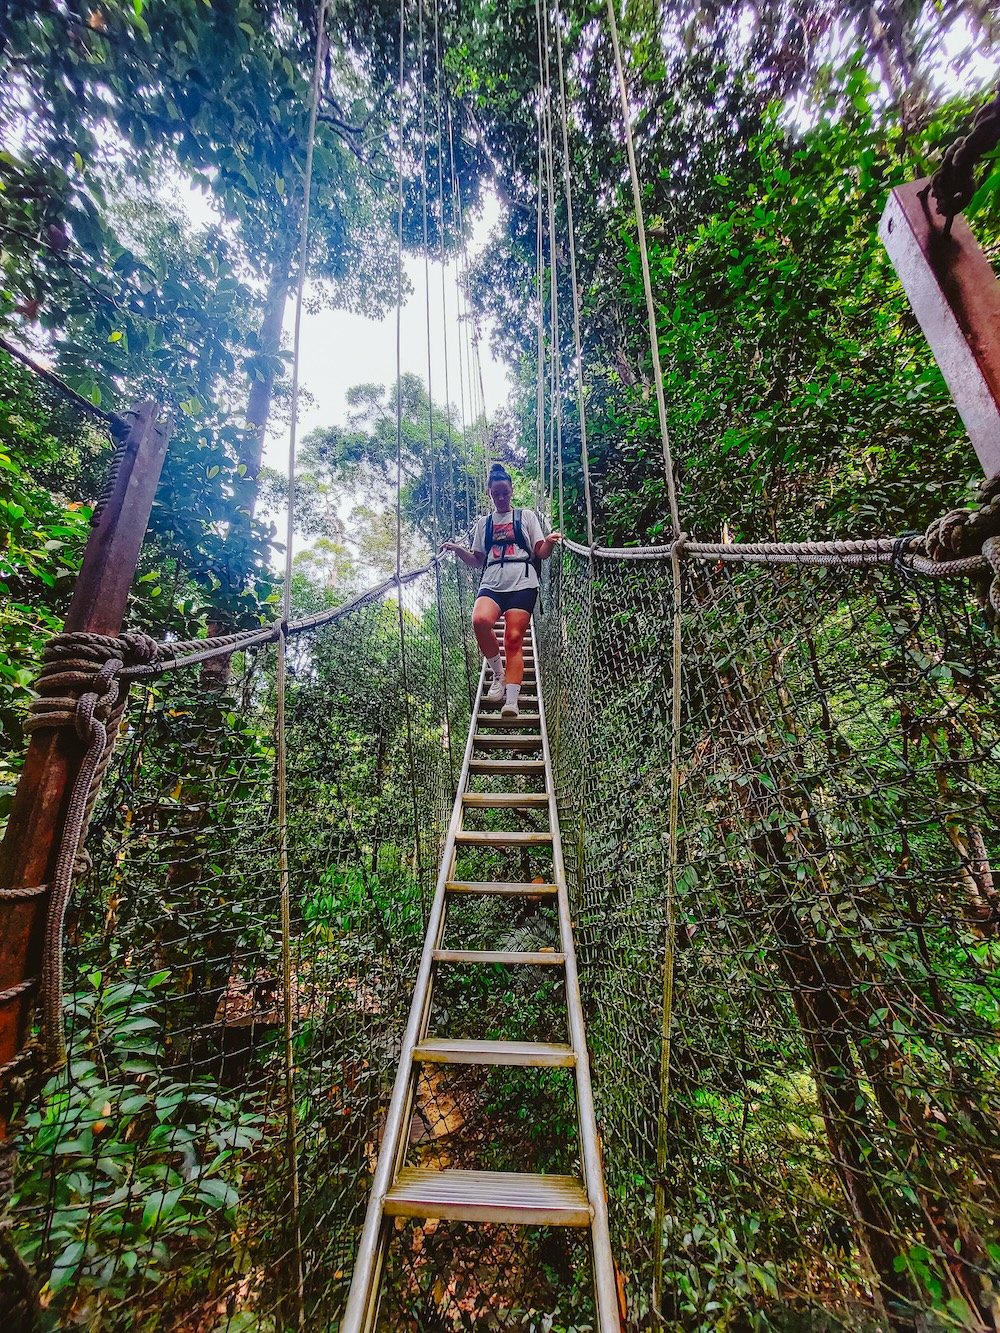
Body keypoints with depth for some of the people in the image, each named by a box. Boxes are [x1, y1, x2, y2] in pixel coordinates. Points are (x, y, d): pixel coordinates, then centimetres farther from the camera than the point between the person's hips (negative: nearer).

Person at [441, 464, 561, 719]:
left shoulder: (526, 516, 16)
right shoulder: (484, 523, 22)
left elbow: (542, 554, 9)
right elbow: (477, 561, 20)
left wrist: (550, 542, -12)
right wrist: (457, 550, 4)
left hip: (522, 584, -2)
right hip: (492, 583, 2)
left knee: (514, 639, -13)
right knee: (480, 620, -28)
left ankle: (511, 700, -14)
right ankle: (498, 673, -6)